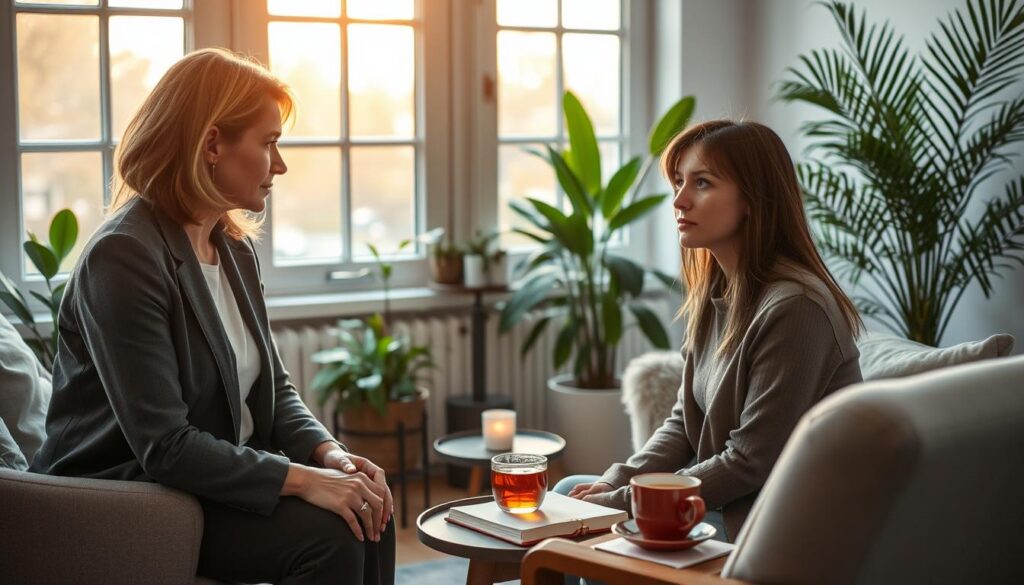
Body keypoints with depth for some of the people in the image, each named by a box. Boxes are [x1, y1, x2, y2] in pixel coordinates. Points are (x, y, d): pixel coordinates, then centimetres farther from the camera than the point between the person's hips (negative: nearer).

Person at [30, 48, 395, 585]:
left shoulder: (236, 249, 8)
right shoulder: (123, 257, -20)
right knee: (328, 532, -23)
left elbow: (274, 387, 12)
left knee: (369, 515, -13)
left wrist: (329, 453, -8)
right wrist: (303, 479, -27)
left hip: (222, 476, 8)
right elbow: (164, 446, -24)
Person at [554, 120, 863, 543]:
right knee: (569, 494, 5)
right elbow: (684, 421, 12)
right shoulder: (714, 293, 6)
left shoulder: (794, 308, -23)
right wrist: (614, 483, -6)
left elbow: (751, 463, -22)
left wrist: (621, 502, -17)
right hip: (724, 497, 9)